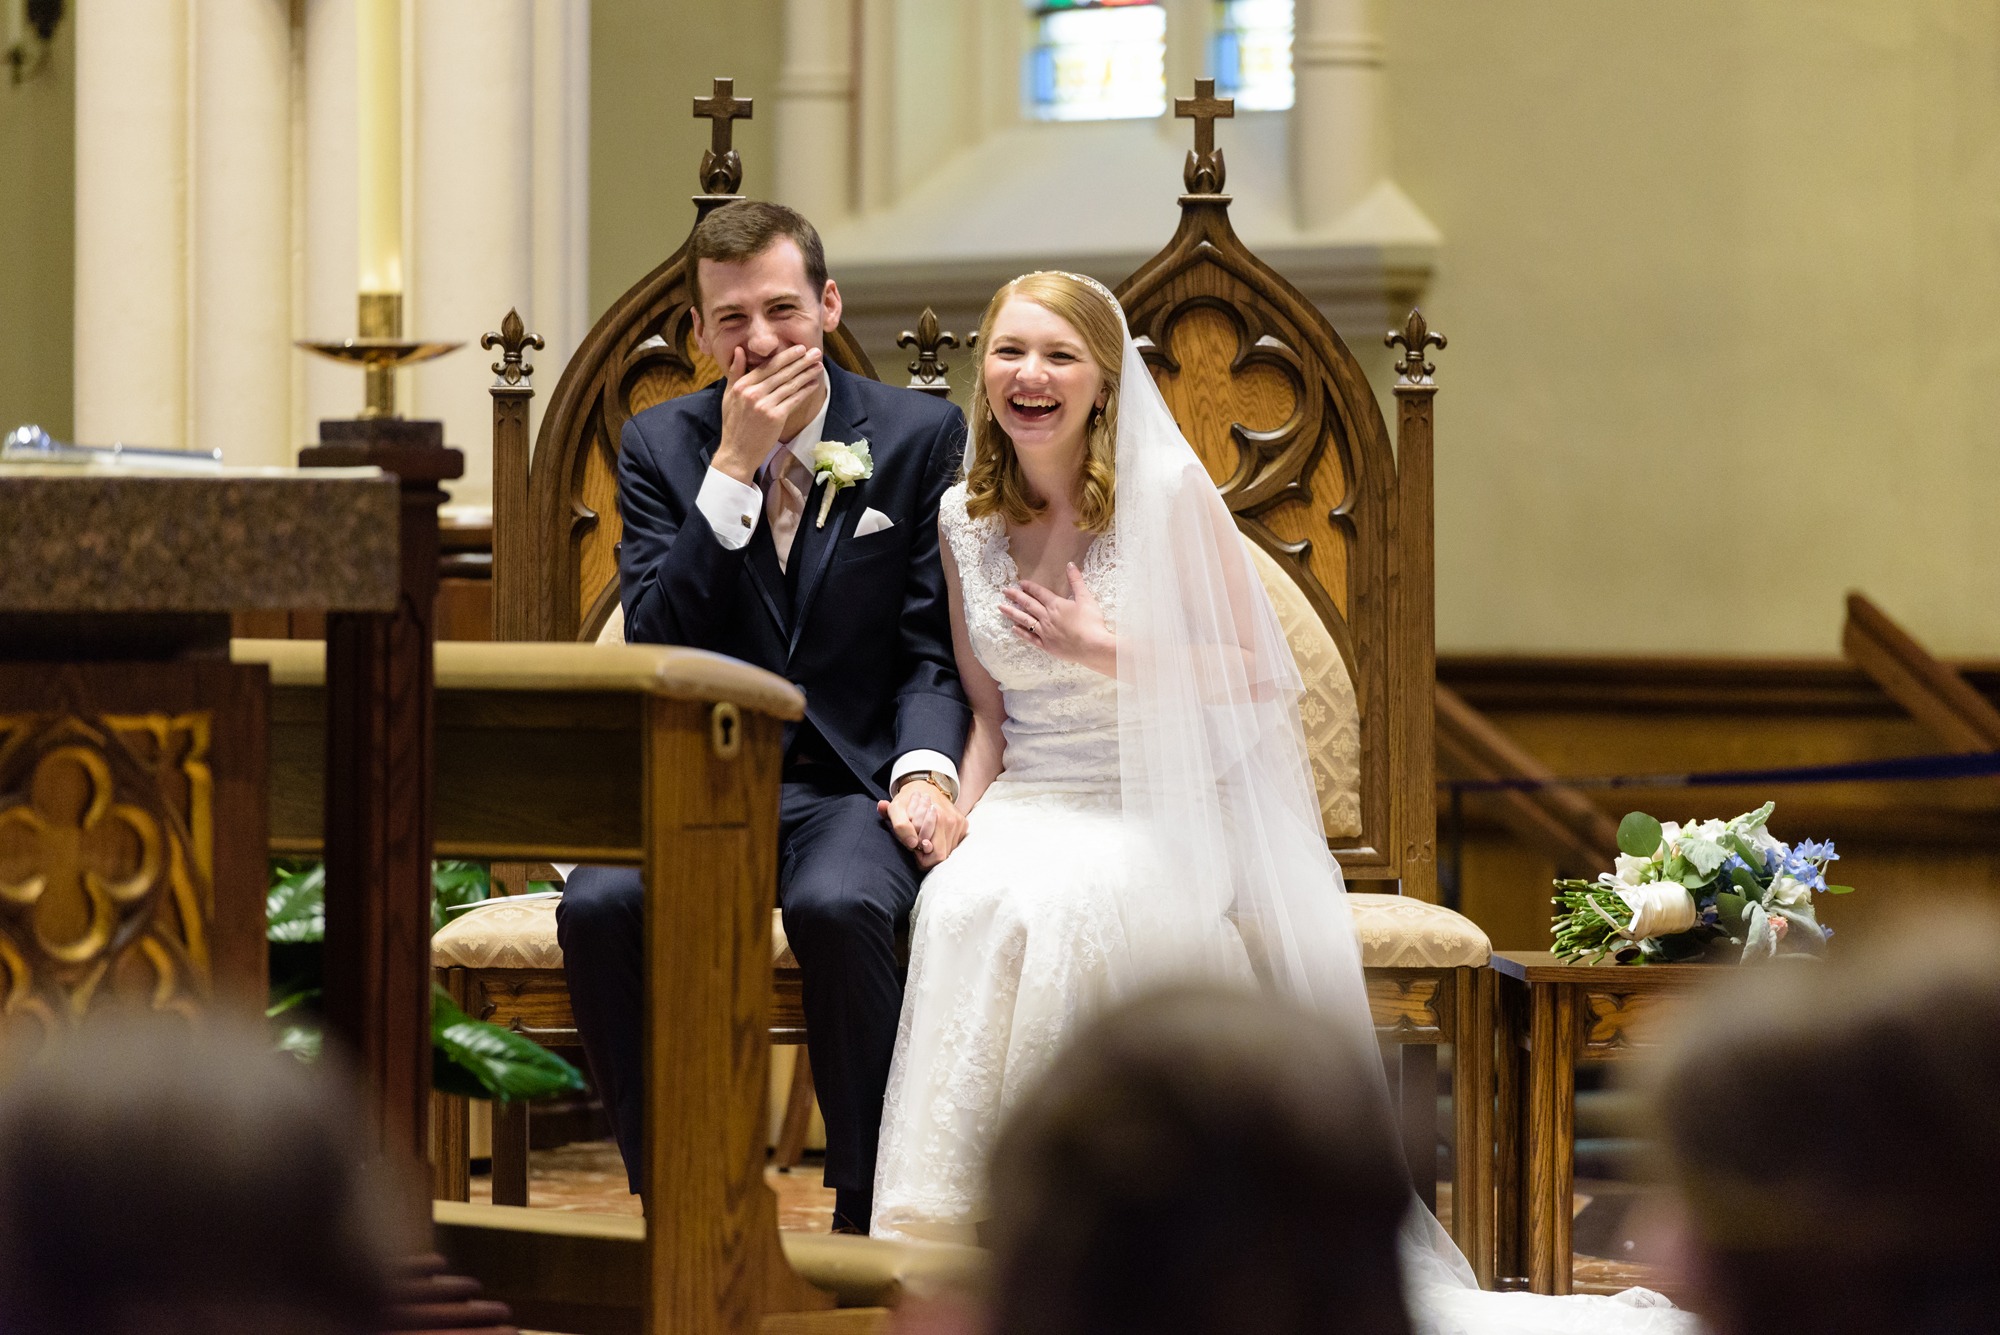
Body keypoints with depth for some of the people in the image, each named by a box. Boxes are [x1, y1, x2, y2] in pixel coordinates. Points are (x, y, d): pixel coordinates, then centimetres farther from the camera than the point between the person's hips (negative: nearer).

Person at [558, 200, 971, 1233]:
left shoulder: (921, 435, 3)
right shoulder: (660, 444, 6)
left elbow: (932, 651, 2)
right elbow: (656, 646, -7)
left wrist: (925, 768, -18)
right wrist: (734, 467, -14)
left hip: (851, 786, -2)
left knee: (839, 904, -37)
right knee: (600, 905, -30)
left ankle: (867, 1218, -20)